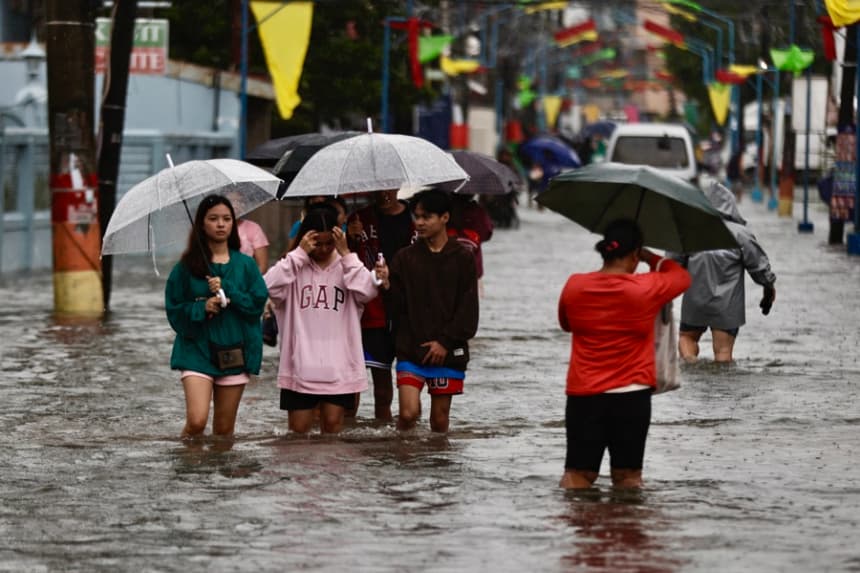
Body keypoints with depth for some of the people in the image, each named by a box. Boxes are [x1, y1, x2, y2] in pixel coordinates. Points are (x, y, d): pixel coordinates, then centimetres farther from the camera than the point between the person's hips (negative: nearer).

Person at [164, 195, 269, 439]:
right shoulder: (186, 267, 2)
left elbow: (258, 303, -2)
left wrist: (227, 290, -14)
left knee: (224, 428, 6)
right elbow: (174, 310, 2)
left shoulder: (245, 265, 6)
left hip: (234, 352, 2)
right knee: (196, 420, -19)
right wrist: (201, 309, -15)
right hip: (198, 349, -2)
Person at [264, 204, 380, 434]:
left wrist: (346, 254, -14)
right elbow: (271, 287, -16)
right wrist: (300, 253, -15)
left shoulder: (346, 266, 4)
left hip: (339, 366, 1)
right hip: (301, 365, -1)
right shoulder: (295, 266, 2)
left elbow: (367, 292, -13)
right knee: (298, 429, 4)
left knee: (333, 425, 7)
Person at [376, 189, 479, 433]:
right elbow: (396, 308, 2)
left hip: (447, 352, 0)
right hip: (410, 350, 0)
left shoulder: (462, 259, 2)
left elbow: (468, 309, 0)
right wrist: (387, 286, -17)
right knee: (408, 412, -13)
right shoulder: (405, 258, 5)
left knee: (440, 417, 5)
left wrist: (445, 342, -8)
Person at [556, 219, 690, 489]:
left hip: (582, 395, 2)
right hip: (631, 396, -2)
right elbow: (682, 276, 12)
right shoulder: (647, 288, -9)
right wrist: (652, 259, 25)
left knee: (577, 474, 4)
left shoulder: (574, 286, -1)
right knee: (628, 475, 5)